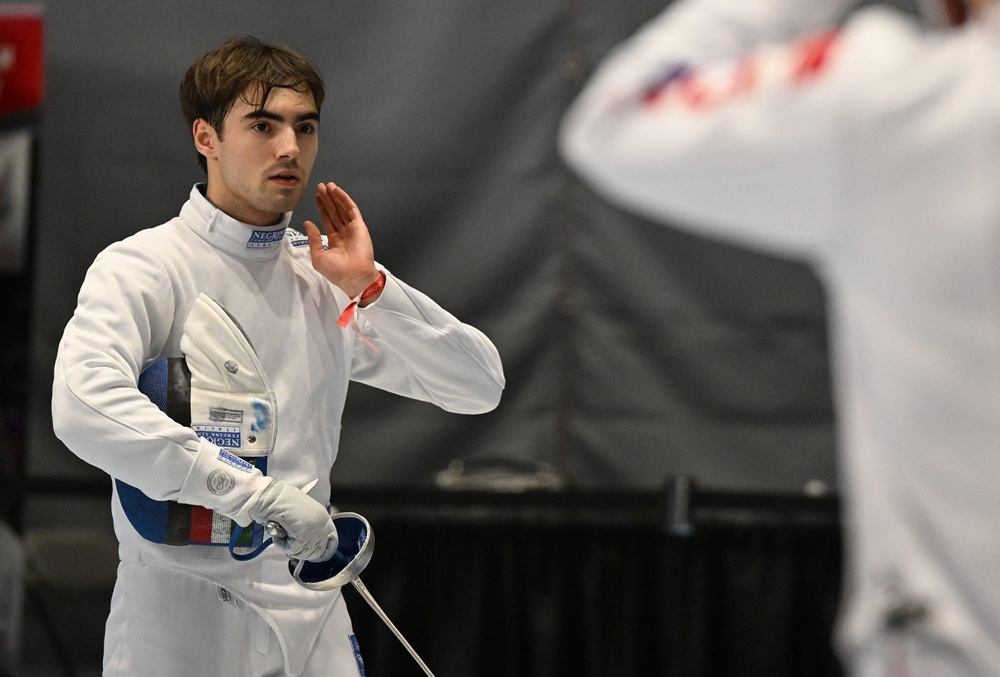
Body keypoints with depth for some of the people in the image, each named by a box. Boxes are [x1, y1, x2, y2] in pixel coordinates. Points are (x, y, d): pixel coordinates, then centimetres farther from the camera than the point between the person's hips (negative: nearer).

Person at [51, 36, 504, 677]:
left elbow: (481, 387, 5)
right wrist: (257, 491, -31)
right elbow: (85, 407, -29)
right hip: (184, 624, -5)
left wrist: (371, 286, -8)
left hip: (314, 621, 5)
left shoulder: (325, 277, 7)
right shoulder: (141, 268, -11)